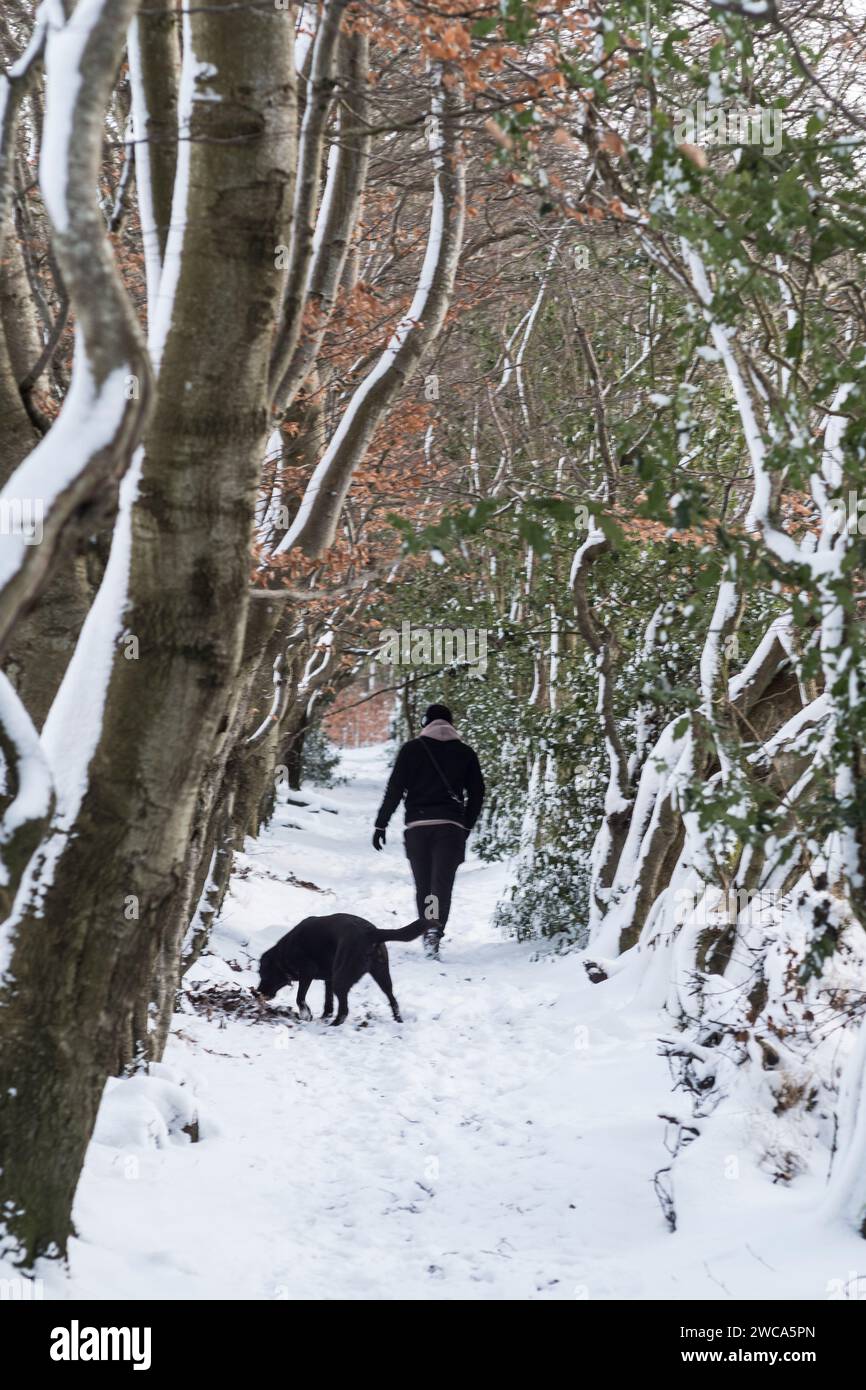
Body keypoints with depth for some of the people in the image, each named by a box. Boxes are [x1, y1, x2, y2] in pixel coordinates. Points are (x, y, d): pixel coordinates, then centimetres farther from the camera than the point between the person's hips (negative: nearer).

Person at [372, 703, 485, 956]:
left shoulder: (412, 749, 4)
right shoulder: (466, 753, 10)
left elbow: (394, 788, -1)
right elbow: (477, 793, 10)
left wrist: (381, 824, 3)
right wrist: (466, 827, 20)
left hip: (417, 825, 0)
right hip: (451, 827, 0)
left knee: (423, 884, 12)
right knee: (442, 882, -7)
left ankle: (427, 932, 15)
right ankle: (435, 926, -29)